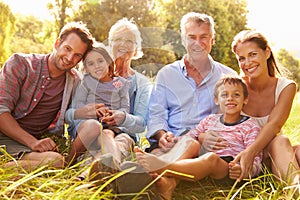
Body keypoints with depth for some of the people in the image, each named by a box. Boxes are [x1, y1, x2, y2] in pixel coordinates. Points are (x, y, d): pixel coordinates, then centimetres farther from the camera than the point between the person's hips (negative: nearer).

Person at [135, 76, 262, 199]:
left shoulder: (250, 126, 14)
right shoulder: (210, 120, 26)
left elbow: (255, 159, 3)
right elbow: (189, 137, 26)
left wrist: (242, 170, -21)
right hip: (202, 164, 4)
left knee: (211, 158, -37)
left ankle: (159, 167, -58)